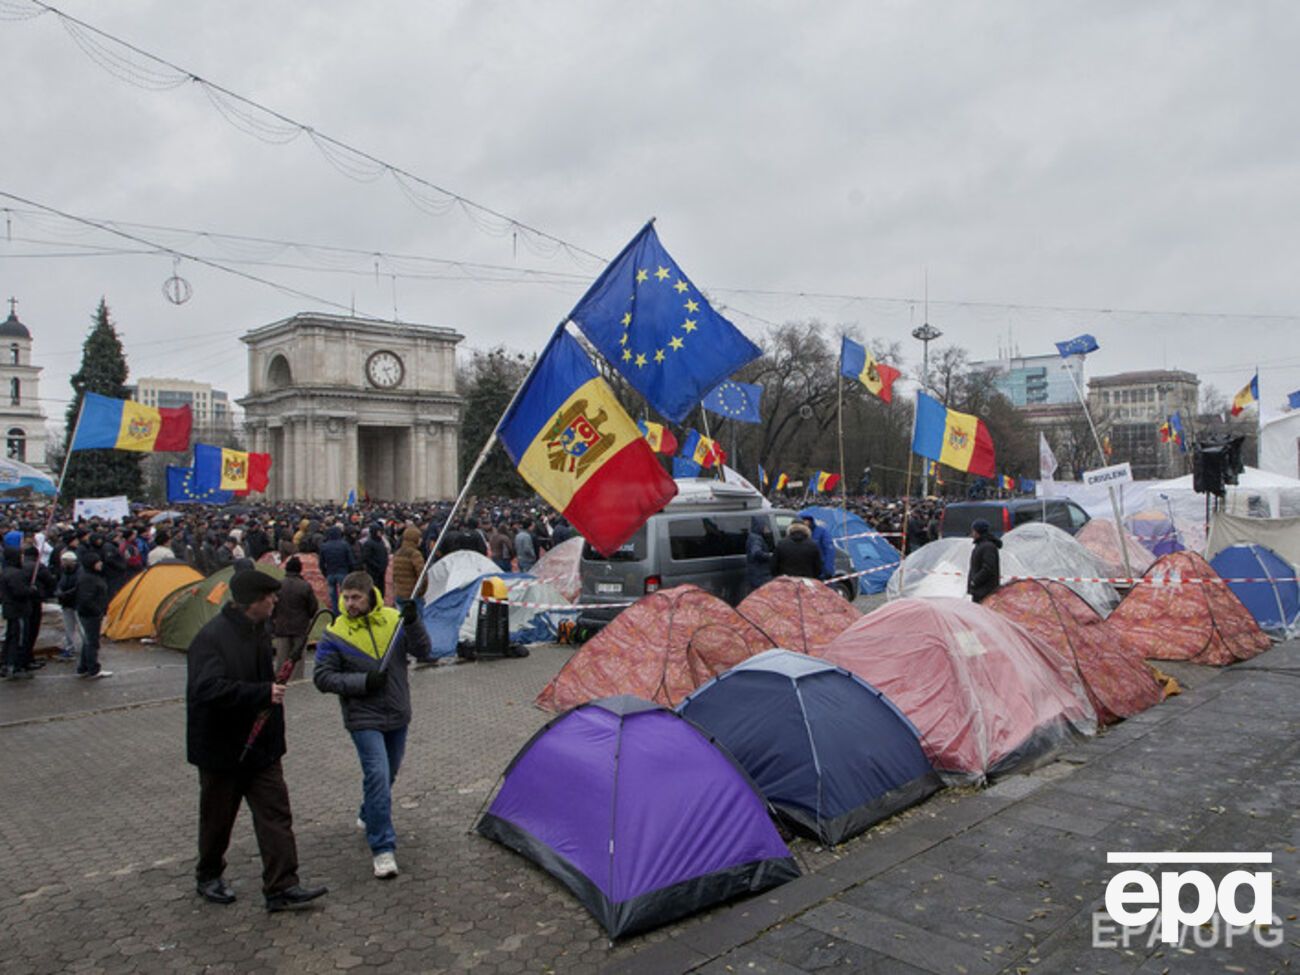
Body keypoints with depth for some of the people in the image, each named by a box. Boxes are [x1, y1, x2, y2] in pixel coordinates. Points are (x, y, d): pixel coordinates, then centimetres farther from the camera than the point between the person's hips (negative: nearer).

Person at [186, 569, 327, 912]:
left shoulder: (259, 632, 5)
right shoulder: (211, 637, -22)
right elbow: (208, 689, -35)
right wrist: (264, 693, -33)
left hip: (261, 746, 7)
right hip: (222, 750, -7)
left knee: (276, 813, 2)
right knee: (218, 818, 13)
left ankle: (282, 887, 6)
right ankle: (208, 877, 36)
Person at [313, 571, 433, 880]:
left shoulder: (394, 619, -4)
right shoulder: (336, 634, -10)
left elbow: (423, 653, -6)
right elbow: (322, 677, -9)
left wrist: (413, 624, -23)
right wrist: (362, 682, -20)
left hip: (397, 716, 4)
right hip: (364, 719, -4)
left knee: (386, 775, 21)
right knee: (378, 776, -16)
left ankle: (369, 817, 48)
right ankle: (382, 849, -9)